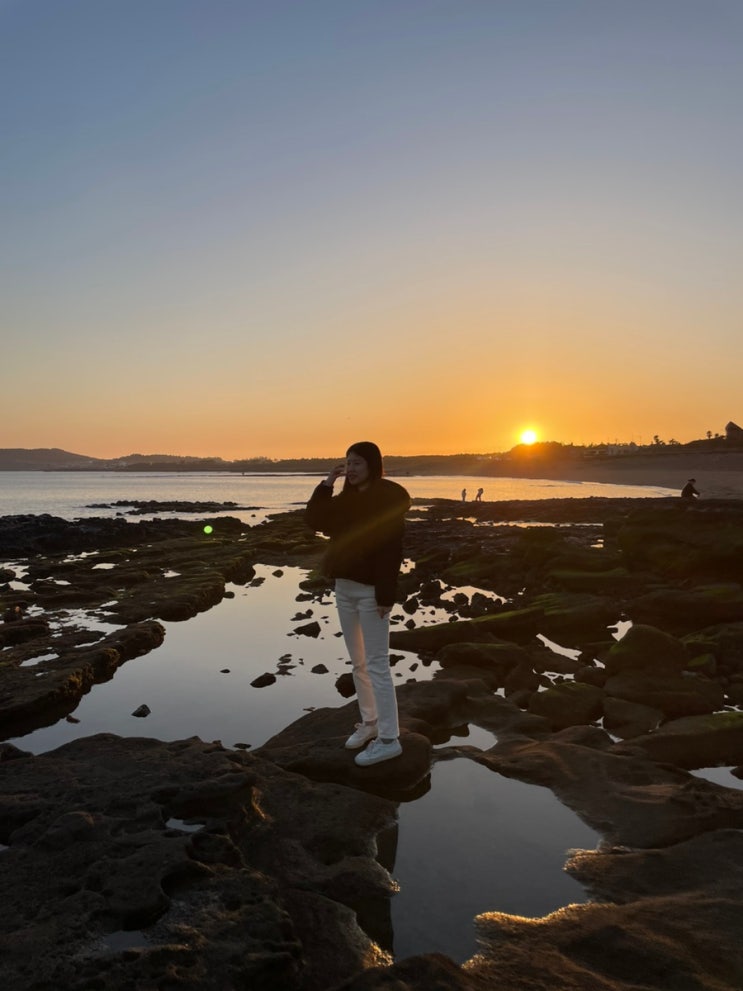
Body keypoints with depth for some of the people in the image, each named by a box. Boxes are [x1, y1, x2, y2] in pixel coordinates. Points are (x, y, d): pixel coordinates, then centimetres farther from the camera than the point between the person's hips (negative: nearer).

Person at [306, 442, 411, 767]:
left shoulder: (388, 498, -13)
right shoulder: (347, 498, 11)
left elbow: (391, 549, -18)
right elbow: (314, 520, 6)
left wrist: (385, 595, -22)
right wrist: (327, 483, -2)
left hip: (370, 590, -8)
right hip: (344, 586, 8)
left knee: (376, 664, -4)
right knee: (358, 662, 16)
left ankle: (389, 739, 4)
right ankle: (369, 722, 30)